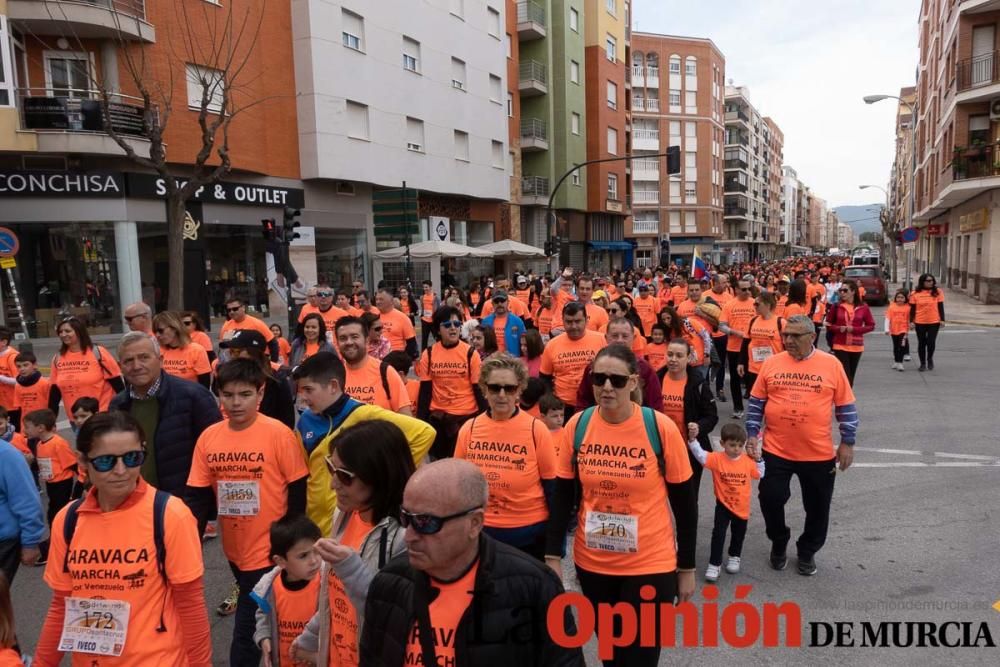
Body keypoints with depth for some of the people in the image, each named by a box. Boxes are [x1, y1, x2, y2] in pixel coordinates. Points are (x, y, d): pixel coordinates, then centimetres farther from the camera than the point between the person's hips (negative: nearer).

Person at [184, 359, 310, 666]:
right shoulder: (208, 437, -3)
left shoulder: (278, 434, -17)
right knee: (257, 623, 24)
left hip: (269, 551, -5)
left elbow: (298, 492, -10)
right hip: (233, 551, 5)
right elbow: (197, 497, 2)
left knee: (246, 632, -1)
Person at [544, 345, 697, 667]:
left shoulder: (661, 427, -15)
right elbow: (562, 495, 2)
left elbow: (685, 501, -5)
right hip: (591, 563, 3)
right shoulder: (577, 426, -7)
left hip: (650, 565, -3)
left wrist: (687, 566, -1)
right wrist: (553, 555, -2)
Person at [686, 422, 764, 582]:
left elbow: (759, 474, 8)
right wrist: (693, 438, -48)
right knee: (718, 534, -5)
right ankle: (714, 564, 6)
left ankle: (735, 557, 43)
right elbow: (700, 455, -33)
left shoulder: (748, 460, -7)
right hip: (723, 505, -3)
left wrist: (758, 459, -5)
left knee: (738, 534, 20)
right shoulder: (717, 458, -17)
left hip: (742, 506, 3)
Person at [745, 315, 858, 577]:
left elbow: (846, 407, 1)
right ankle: (779, 543, 34)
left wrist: (848, 442, -1)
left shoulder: (831, 364, -4)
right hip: (775, 450, 1)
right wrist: (752, 434, -2)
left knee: (817, 507, 13)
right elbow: (756, 403, 4)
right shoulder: (771, 363, -2)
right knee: (771, 499, 6)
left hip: (819, 454, 0)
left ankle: (807, 551, 37)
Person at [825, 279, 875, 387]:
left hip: (856, 346, 1)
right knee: (845, 375, -8)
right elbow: (829, 325, 5)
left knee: (851, 375, 14)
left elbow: (871, 325, 0)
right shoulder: (836, 306, -3)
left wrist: (854, 329, -14)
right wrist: (839, 328, -15)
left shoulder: (863, 307, -3)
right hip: (840, 346, -1)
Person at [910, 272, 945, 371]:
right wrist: (911, 321, -2)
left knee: (931, 342, -4)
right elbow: (912, 309, 2)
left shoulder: (938, 292, 0)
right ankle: (923, 363, 21)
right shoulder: (915, 294, -2)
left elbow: (940, 307, 2)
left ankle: (930, 358, 24)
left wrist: (942, 320, -2)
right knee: (921, 343, 9)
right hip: (920, 323, 0)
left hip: (934, 322, 0)